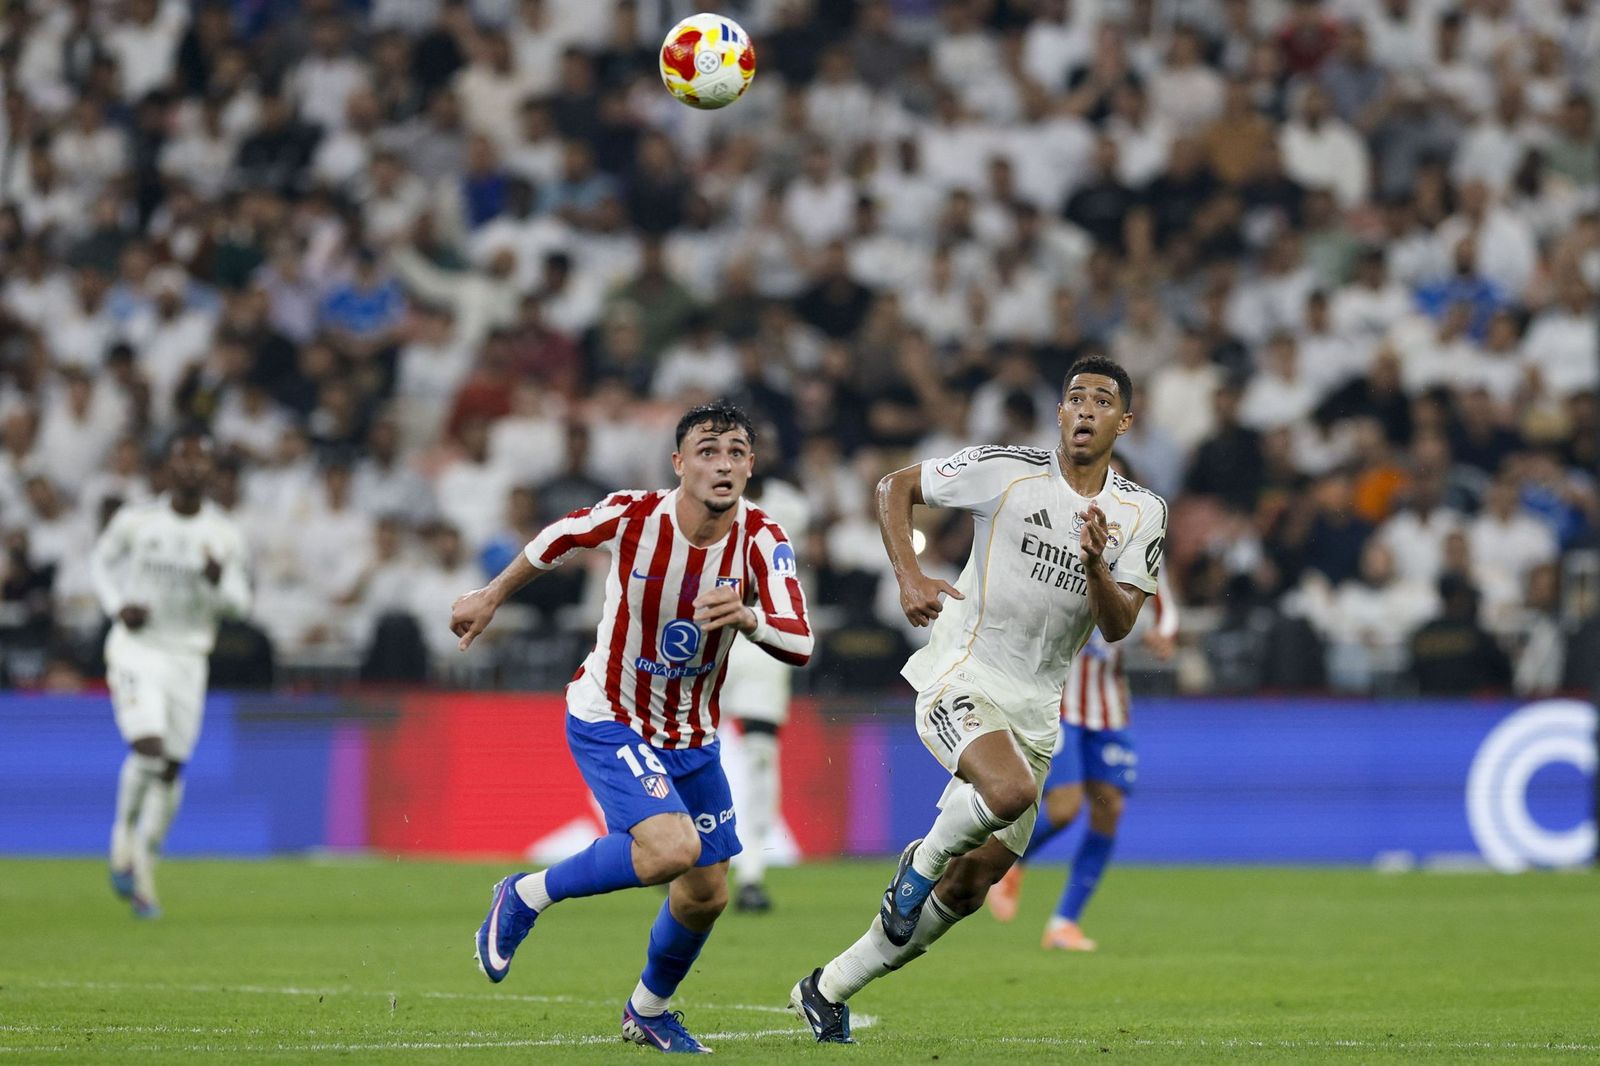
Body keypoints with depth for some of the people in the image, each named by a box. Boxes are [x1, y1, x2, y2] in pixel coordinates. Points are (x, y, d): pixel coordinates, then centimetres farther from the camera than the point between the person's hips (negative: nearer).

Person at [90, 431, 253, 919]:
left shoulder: (225, 534, 0)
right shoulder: (136, 521, -4)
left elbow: (239, 601, 5)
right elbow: (101, 561, 13)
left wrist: (219, 581, -18)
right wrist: (117, 606, -5)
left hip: (188, 655, 3)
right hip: (137, 646, -3)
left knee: (172, 768, 4)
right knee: (148, 746, -22)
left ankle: (145, 867, 19)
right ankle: (124, 837, 3)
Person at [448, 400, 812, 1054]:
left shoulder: (761, 541, -15)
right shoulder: (633, 516, -21)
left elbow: (799, 645, -23)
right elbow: (558, 540, 0)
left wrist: (749, 617, -45)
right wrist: (491, 598, 14)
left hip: (693, 739, 5)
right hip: (608, 722, -5)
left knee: (706, 894, 9)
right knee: (672, 847, -28)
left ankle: (649, 1011, 38)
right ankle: (524, 897, -5)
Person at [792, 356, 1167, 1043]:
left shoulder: (1141, 515, 2)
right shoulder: (1008, 471, -7)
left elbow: (1118, 626, -4)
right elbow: (895, 488, 2)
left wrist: (1095, 564, -24)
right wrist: (908, 576, -12)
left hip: (1034, 714, 5)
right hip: (960, 683, -5)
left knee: (967, 889, 6)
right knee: (1011, 790, -35)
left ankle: (828, 989, 21)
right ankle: (924, 859, -3)